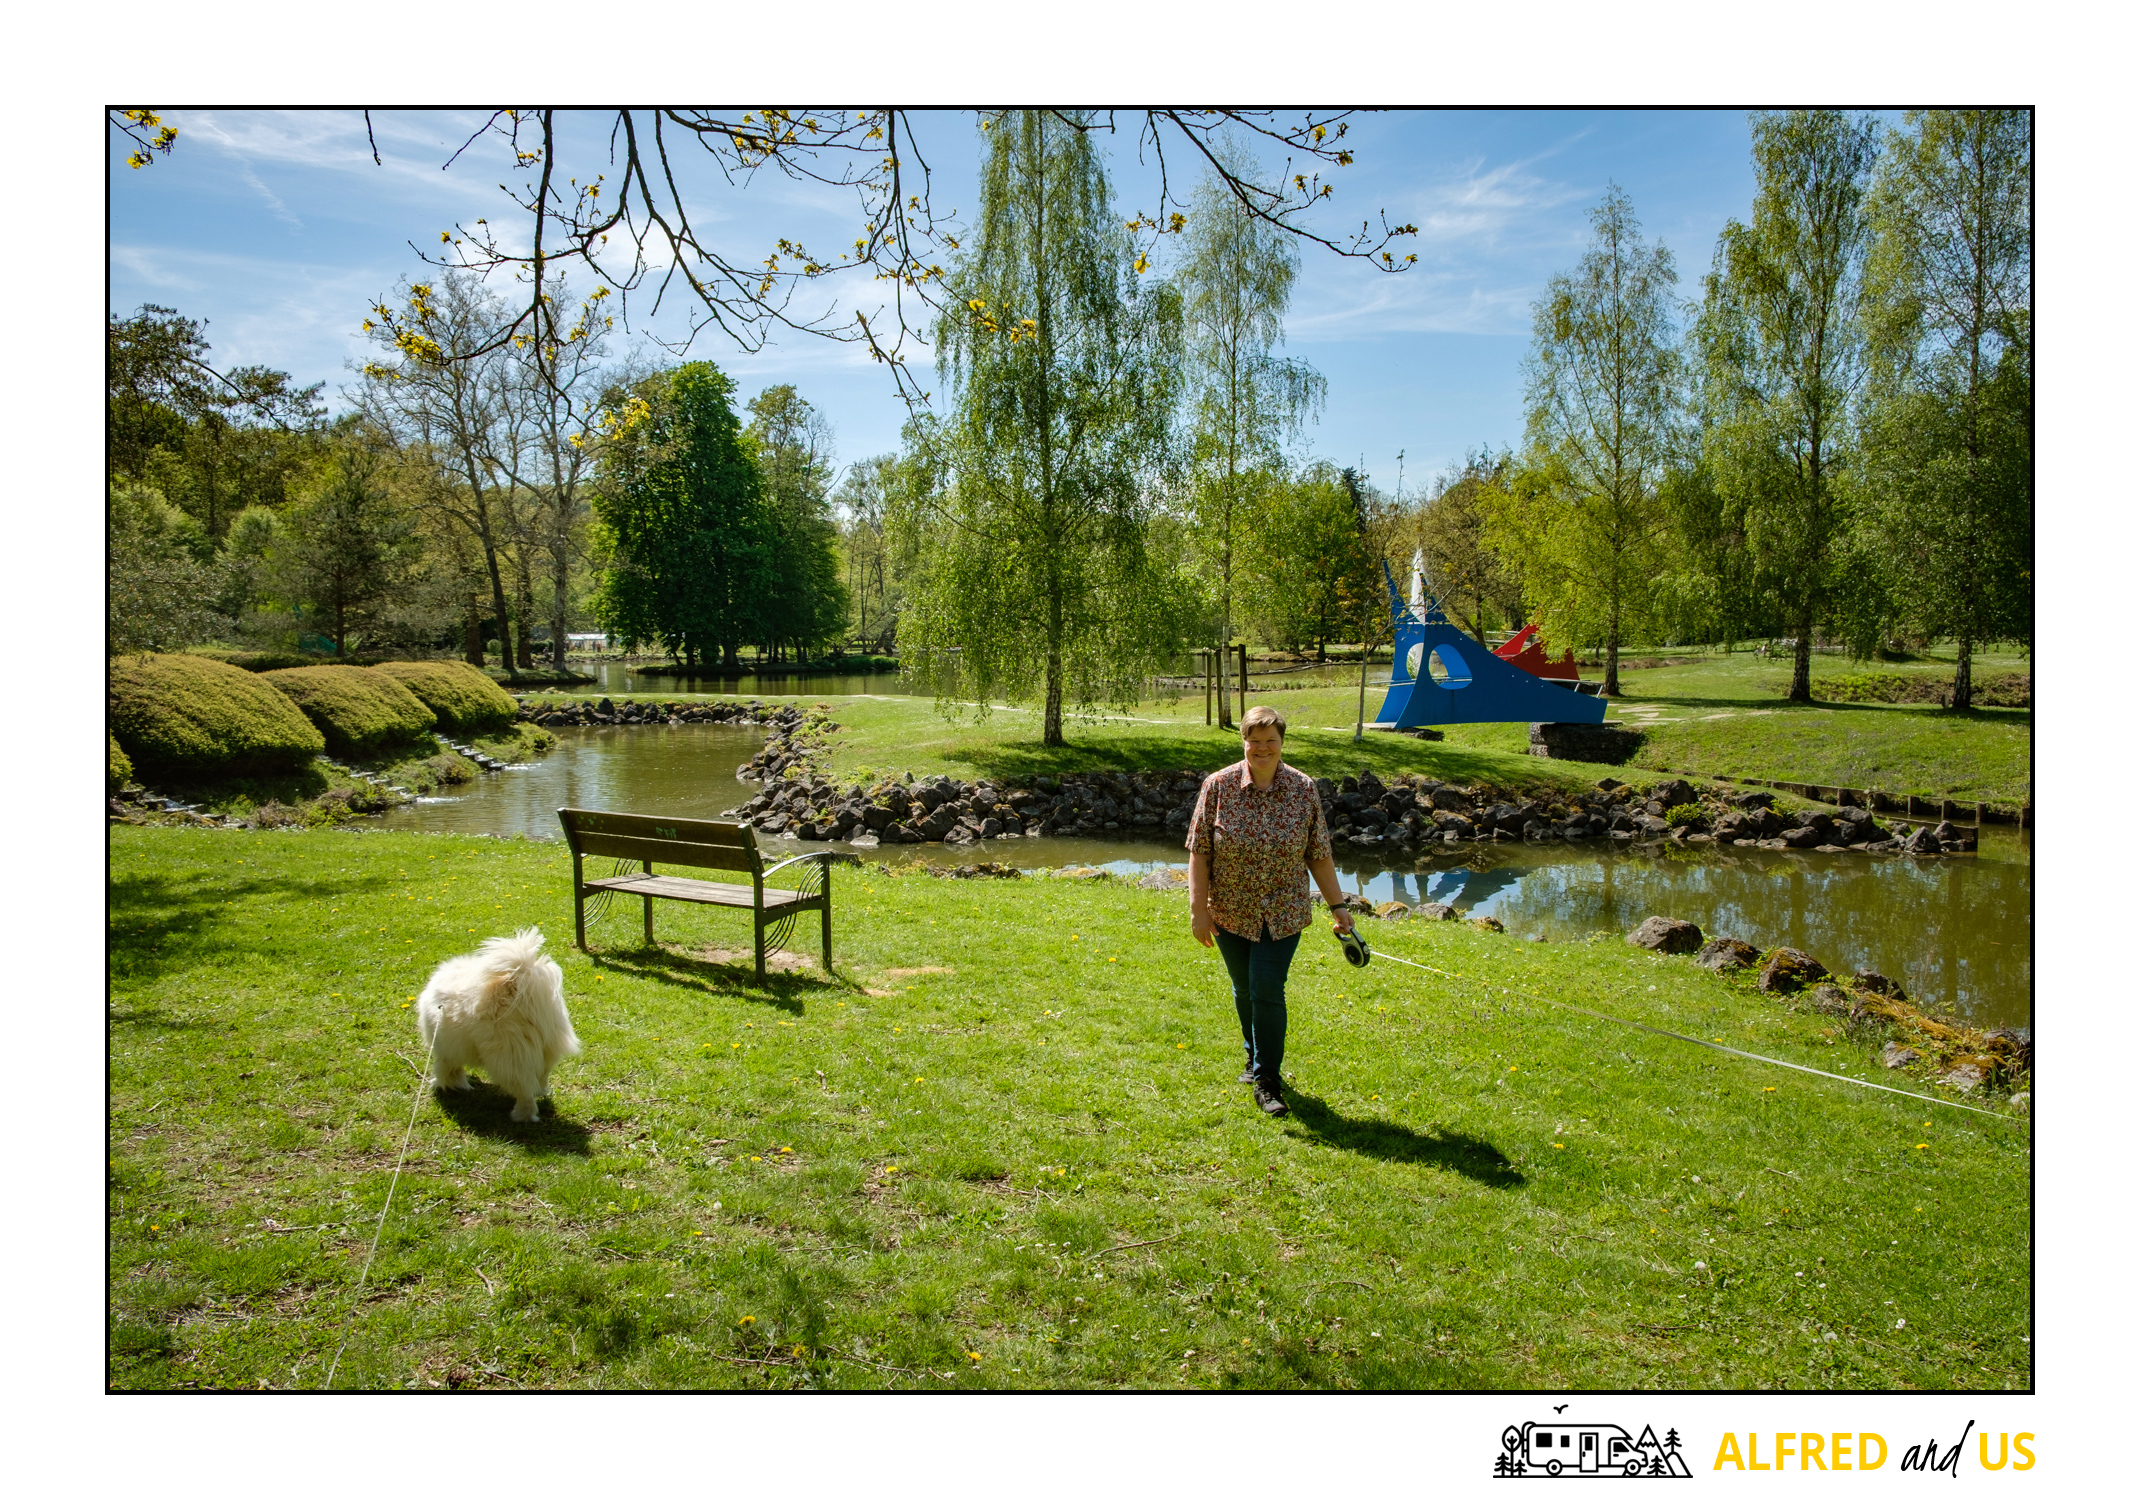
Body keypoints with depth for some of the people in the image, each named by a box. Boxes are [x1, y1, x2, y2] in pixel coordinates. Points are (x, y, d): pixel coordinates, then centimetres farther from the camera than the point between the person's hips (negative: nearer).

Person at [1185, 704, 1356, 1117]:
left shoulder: (1304, 790, -3)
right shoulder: (1218, 786, -7)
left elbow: (1319, 855, 3)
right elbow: (1199, 851, -6)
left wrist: (1338, 905, 2)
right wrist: (1198, 908, -10)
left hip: (1283, 915, -1)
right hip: (1230, 913, 1)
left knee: (1267, 991, -8)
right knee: (1244, 991, 14)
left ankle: (1267, 1082, 4)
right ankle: (1256, 1056, 38)